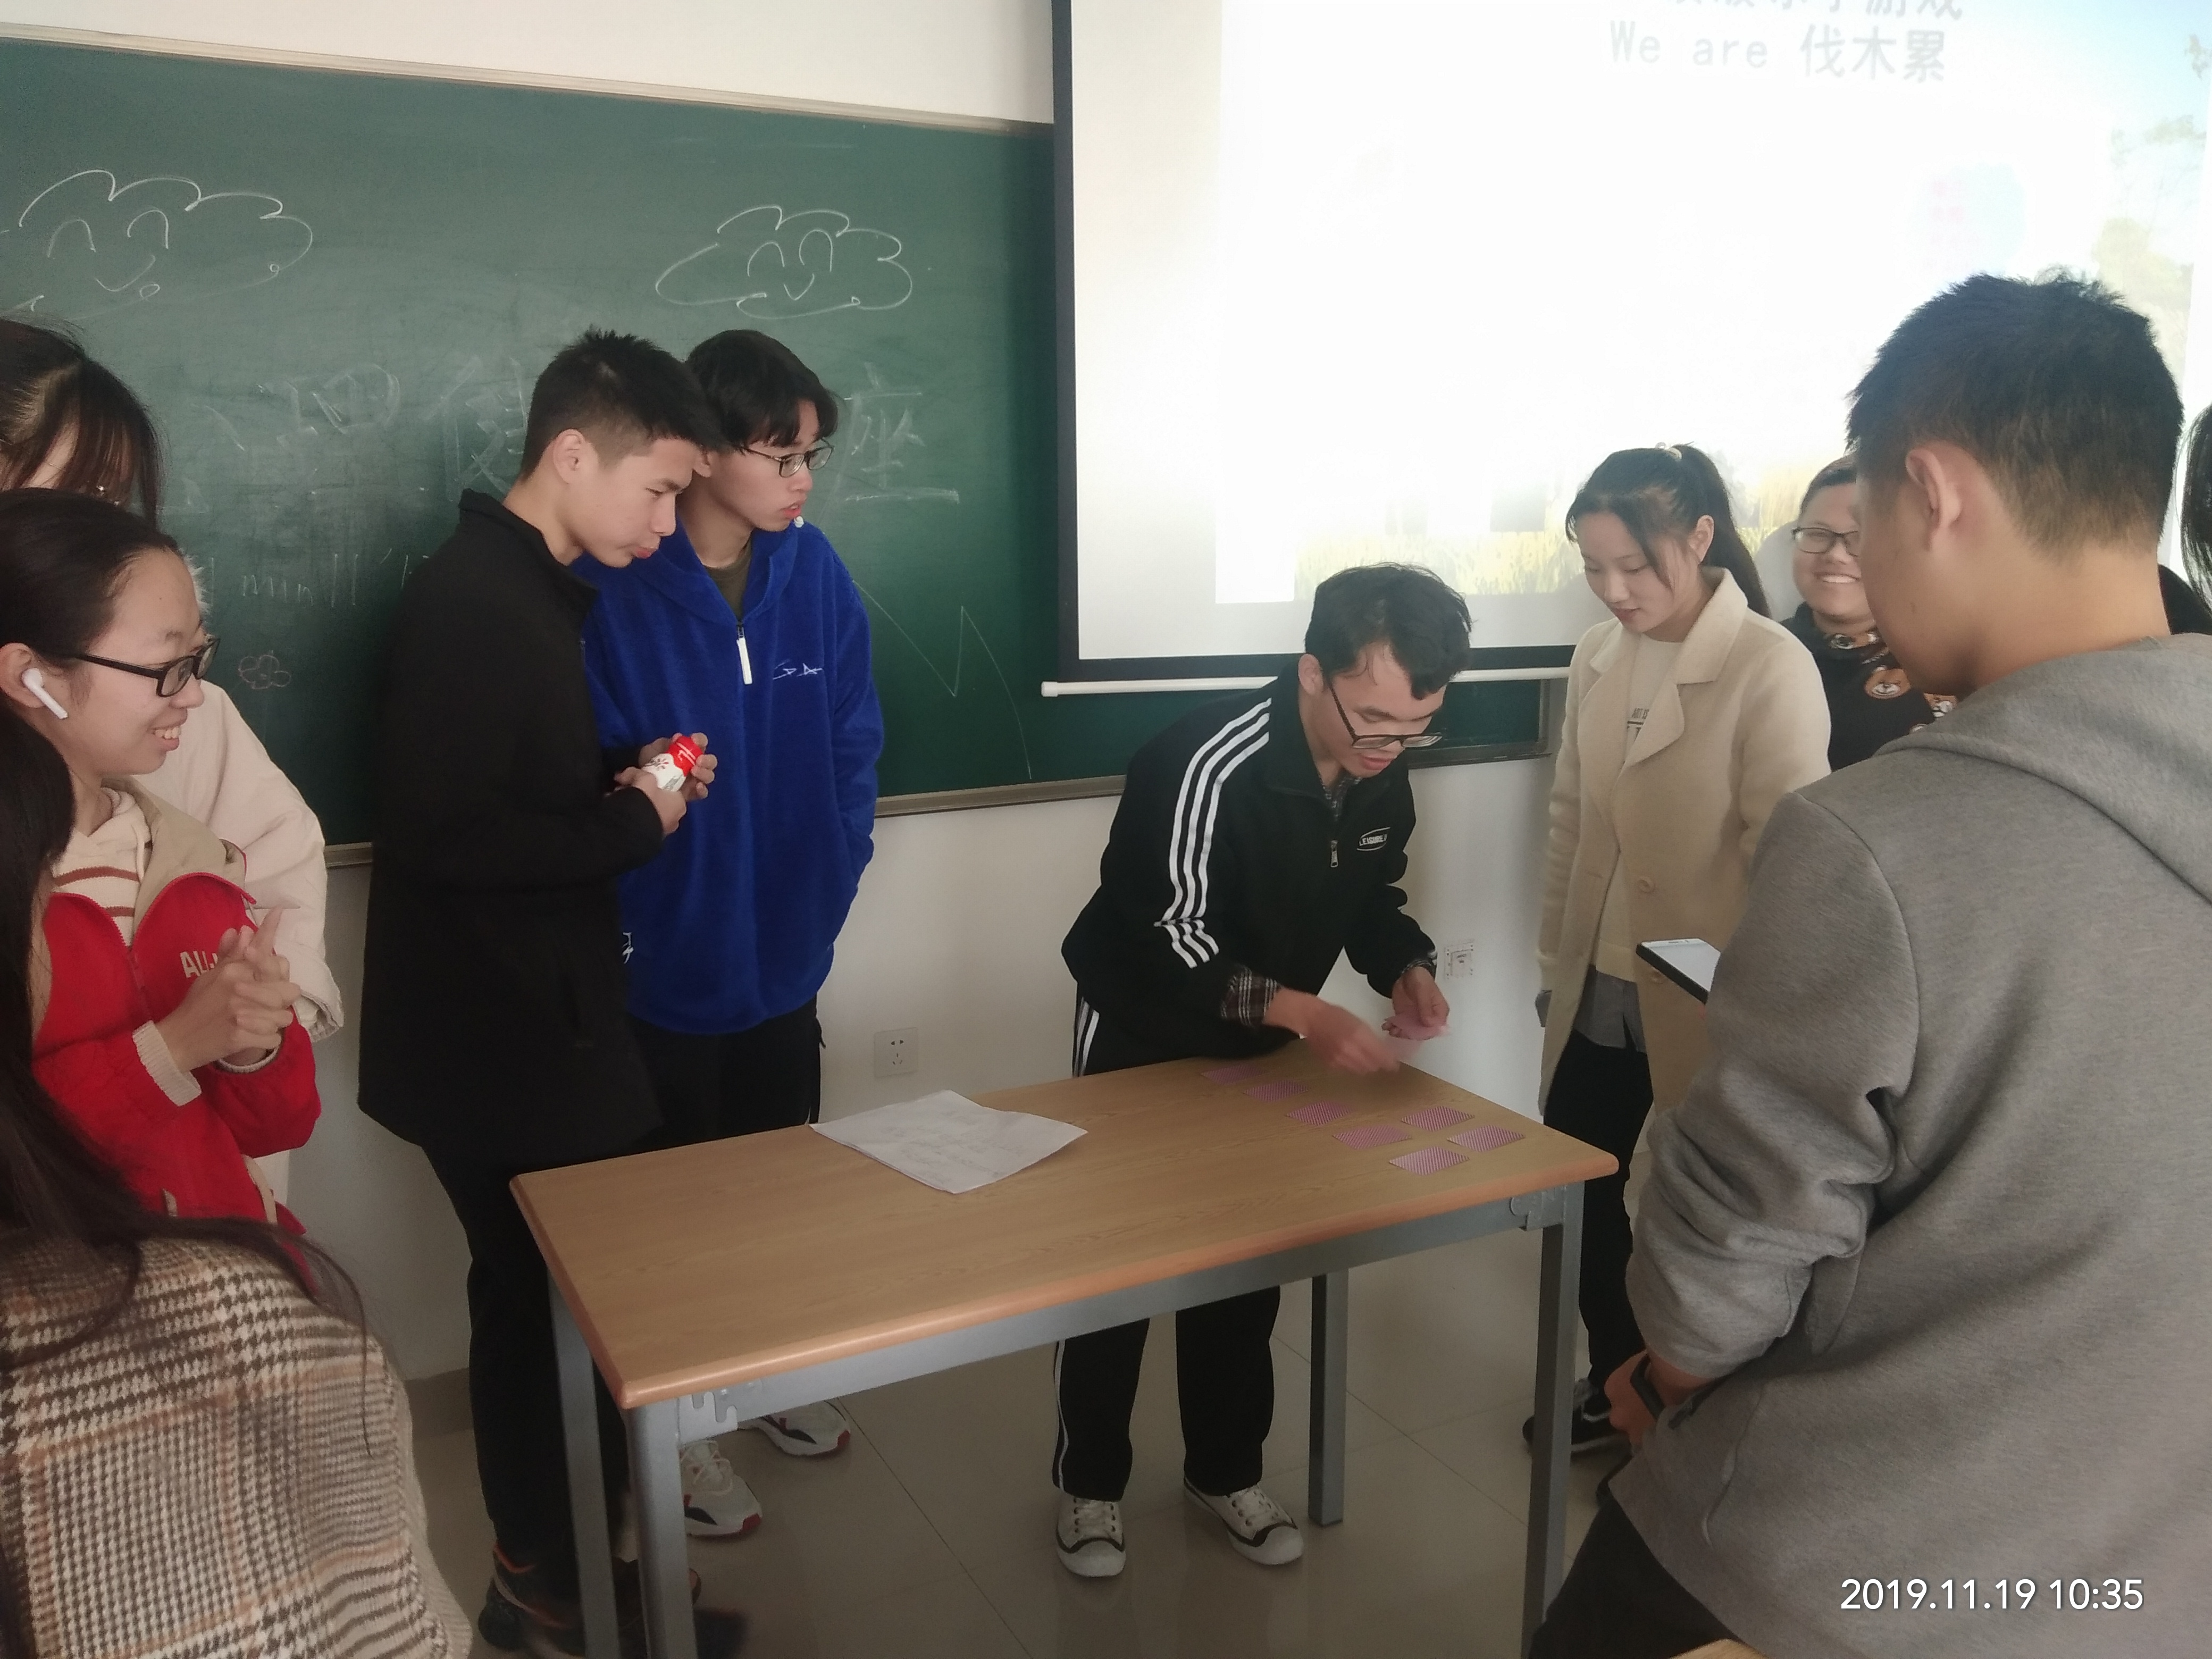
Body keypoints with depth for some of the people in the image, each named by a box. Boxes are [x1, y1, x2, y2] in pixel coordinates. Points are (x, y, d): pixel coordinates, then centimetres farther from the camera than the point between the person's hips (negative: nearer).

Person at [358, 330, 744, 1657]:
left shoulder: (535, 591, 11)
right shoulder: (467, 601, -20)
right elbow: (446, 833, -27)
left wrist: (627, 783, 1)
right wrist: (631, 823, -16)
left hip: (544, 1017, 9)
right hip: (493, 1037, -9)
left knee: (580, 1284, 19)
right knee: (548, 1296, 6)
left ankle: (573, 1543, 37)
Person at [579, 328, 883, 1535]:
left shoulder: (812, 572, -4)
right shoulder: (611, 587, -20)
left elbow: (854, 745, 1)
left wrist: (827, 881, -3)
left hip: (783, 949, 5)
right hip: (661, 964, -5)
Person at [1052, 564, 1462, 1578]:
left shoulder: (1381, 774, -11)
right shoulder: (1204, 766, -34)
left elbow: (1370, 897, 4)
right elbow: (1173, 951, -32)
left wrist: (1407, 968, -17)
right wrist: (1304, 1012, -43)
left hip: (1259, 1044, 6)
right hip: (1143, 1036, -6)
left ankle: (1224, 1471, 35)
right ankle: (1090, 1481, 28)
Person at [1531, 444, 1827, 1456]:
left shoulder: (1771, 668, -15)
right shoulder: (1598, 657, 3)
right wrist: (1555, 961, 13)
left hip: (1705, 1008, -6)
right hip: (1599, 991, 6)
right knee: (1577, 1192, 17)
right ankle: (1616, 1379, 41)